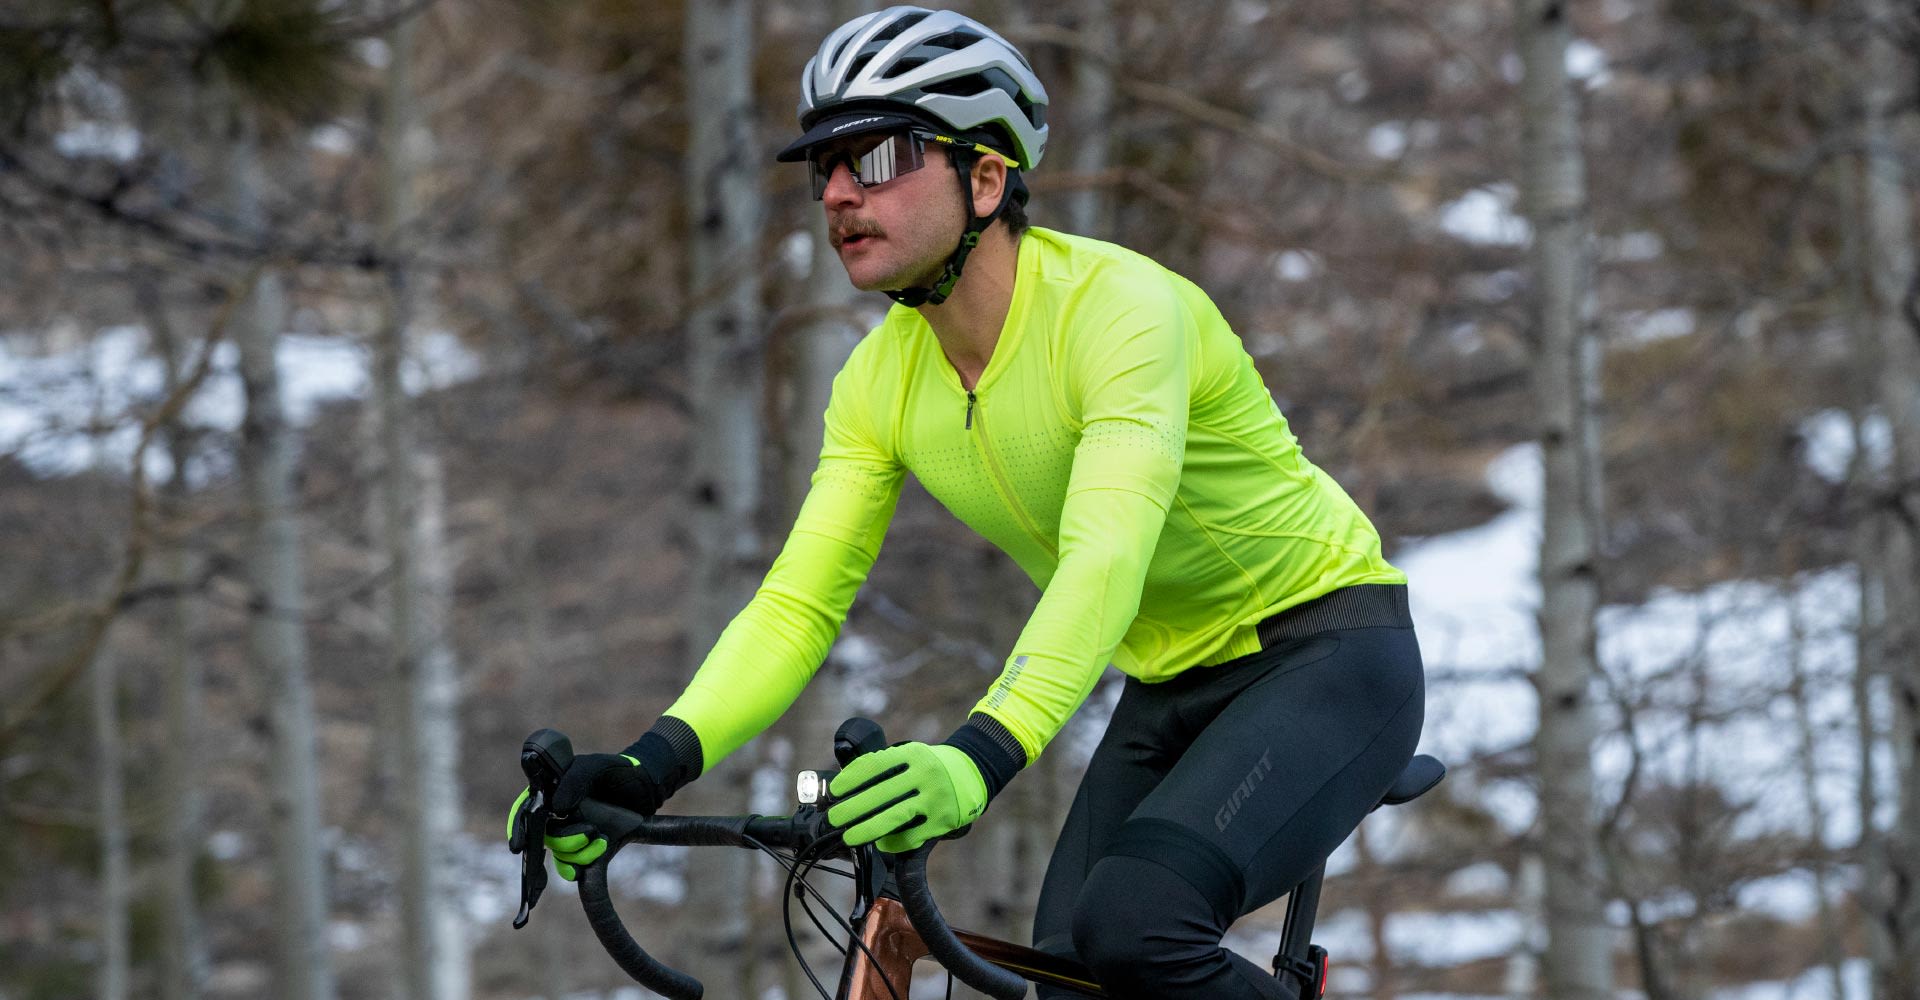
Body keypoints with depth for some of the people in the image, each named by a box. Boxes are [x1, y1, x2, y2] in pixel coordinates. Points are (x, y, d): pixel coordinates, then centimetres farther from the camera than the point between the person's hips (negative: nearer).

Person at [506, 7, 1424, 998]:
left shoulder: (1120, 306, -26)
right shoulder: (883, 379, -4)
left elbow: (1105, 563, -40)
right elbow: (796, 604, -8)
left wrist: (978, 760, -56)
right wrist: (651, 765, -27)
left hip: (1326, 654, -8)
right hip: (1172, 690, 8)